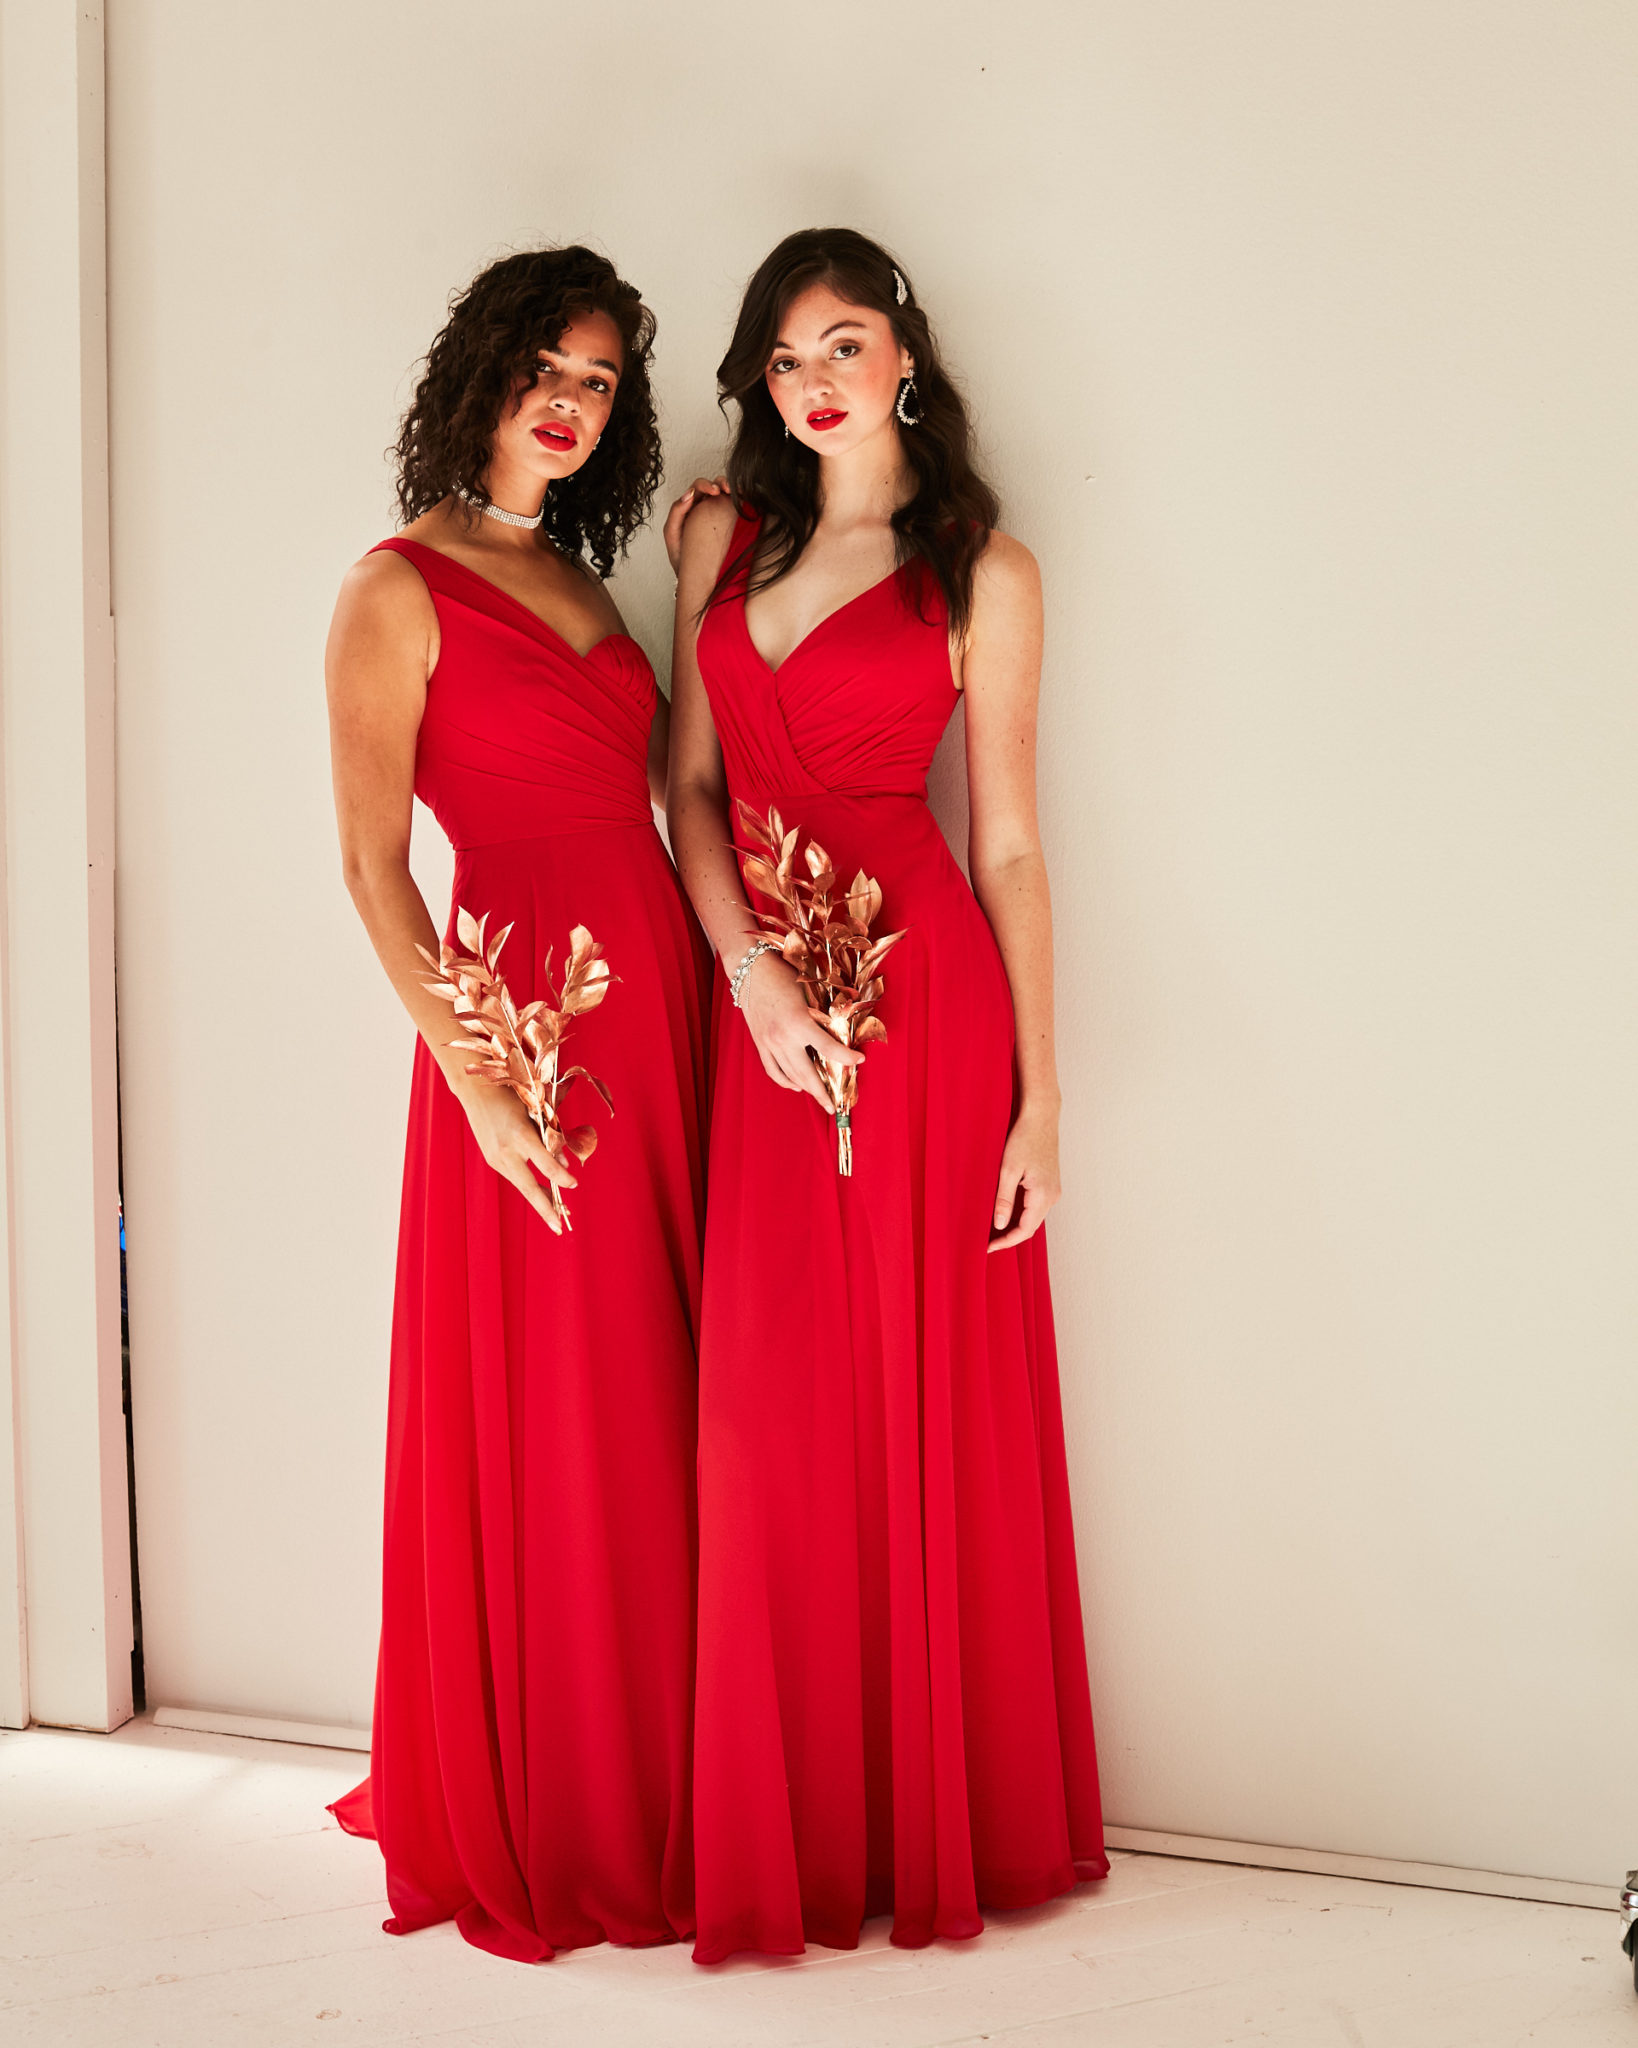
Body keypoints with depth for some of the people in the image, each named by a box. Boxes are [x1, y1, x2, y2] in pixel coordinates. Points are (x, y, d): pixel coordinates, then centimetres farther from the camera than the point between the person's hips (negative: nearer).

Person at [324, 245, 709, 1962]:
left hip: (662, 1000, 7)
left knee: (656, 1409, 10)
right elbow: (373, 868, -10)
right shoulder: (398, 589, -4)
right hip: (527, 1025, -7)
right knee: (541, 1419, 0)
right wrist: (474, 1075, -16)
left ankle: (646, 1793, 24)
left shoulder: (579, 579, 17)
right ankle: (535, 1823, 17)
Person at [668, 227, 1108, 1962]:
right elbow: (691, 786, 9)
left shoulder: (982, 571, 1)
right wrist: (753, 975, -7)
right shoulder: (724, 536, 13)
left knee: (929, 1407, 2)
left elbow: (1007, 845, -1)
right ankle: (794, 1834, 20)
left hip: (924, 989, -3)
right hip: (758, 999, 4)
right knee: (772, 1419, 5)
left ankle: (943, 1823, 19)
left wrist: (1039, 1100, -5)